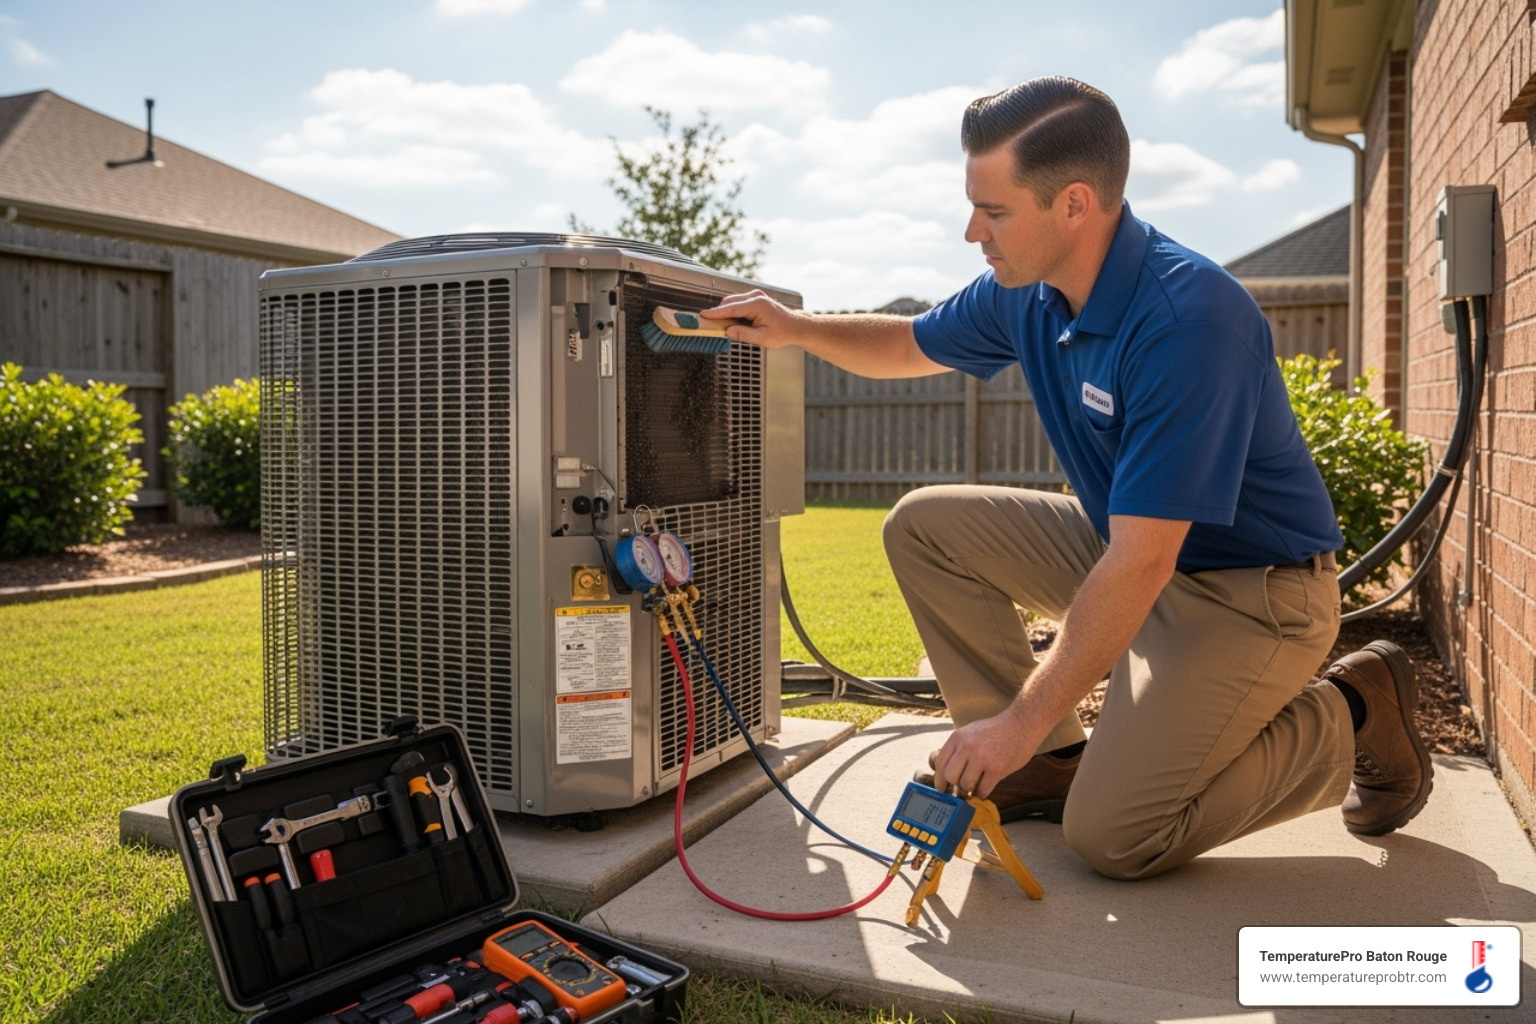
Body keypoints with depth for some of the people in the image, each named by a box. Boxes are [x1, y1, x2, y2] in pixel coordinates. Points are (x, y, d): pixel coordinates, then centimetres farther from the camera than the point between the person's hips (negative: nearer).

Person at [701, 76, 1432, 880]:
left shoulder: (1188, 322, -31)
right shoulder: (1025, 293, -5)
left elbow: (1140, 565, -32)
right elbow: (913, 345, 16)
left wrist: (1024, 719, -26)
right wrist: (797, 328, -1)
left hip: (1252, 590, -8)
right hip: (1131, 545, 8)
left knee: (1111, 835, -16)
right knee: (925, 526, -2)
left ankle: (1353, 714, 6)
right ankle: (1050, 761, 6)